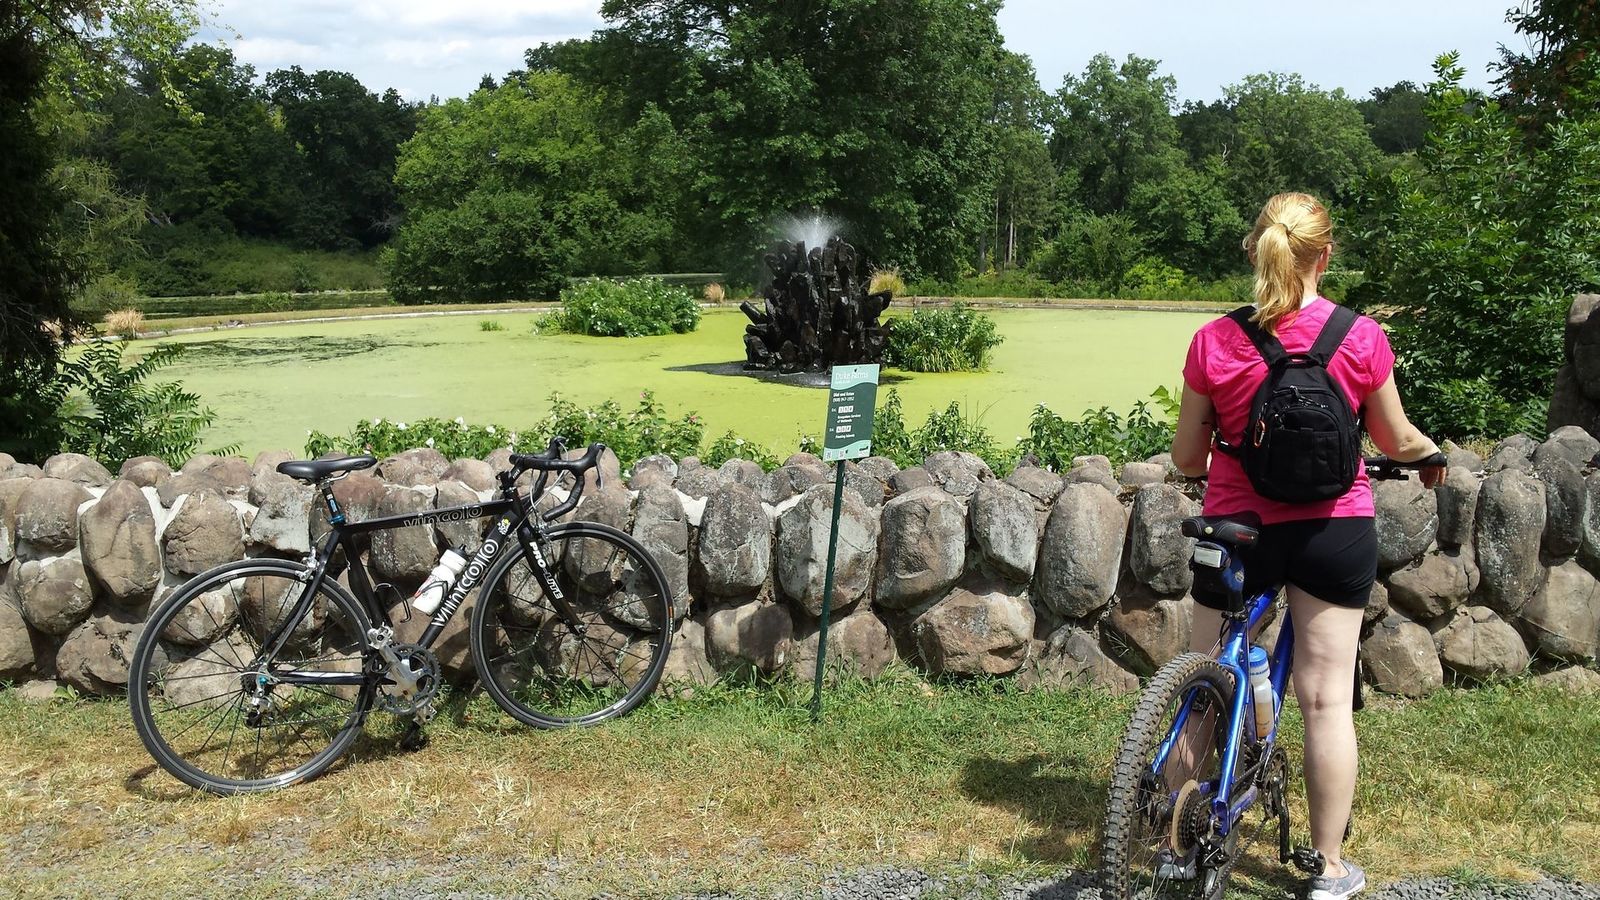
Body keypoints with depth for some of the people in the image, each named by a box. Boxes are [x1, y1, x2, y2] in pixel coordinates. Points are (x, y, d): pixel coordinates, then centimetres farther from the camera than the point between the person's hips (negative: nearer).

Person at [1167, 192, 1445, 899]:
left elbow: (1185, 457, -2)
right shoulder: (1361, 337, -8)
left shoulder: (1213, 342, -8)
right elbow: (1395, 441, 5)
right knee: (1327, 700, 8)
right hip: (1335, 530, 0)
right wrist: (1432, 454, 28)